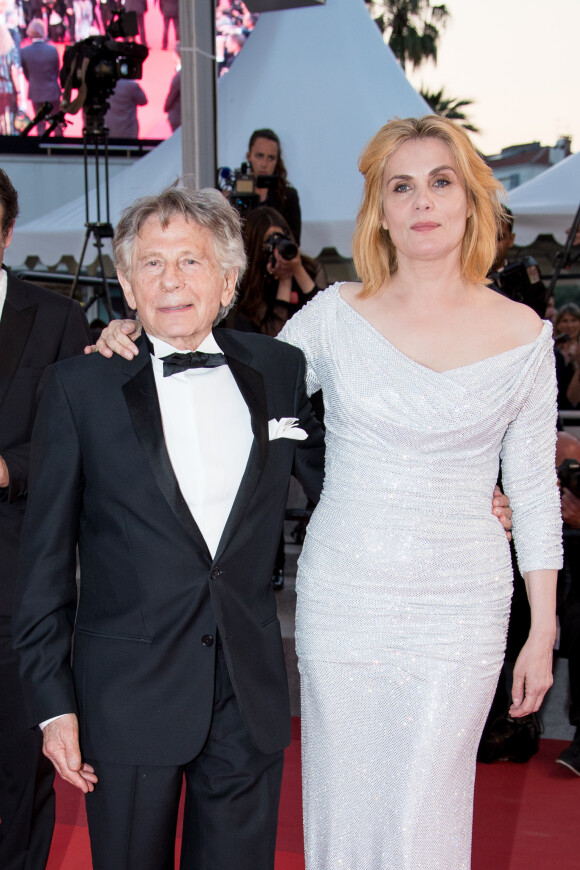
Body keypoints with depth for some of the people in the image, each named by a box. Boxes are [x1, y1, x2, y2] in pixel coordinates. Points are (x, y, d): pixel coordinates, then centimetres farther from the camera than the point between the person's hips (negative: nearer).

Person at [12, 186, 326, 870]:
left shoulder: (278, 370, 3)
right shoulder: (79, 388, -5)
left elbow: (327, 476, 18)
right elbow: (45, 561, -2)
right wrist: (53, 703, -4)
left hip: (249, 694, 2)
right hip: (128, 699, -2)